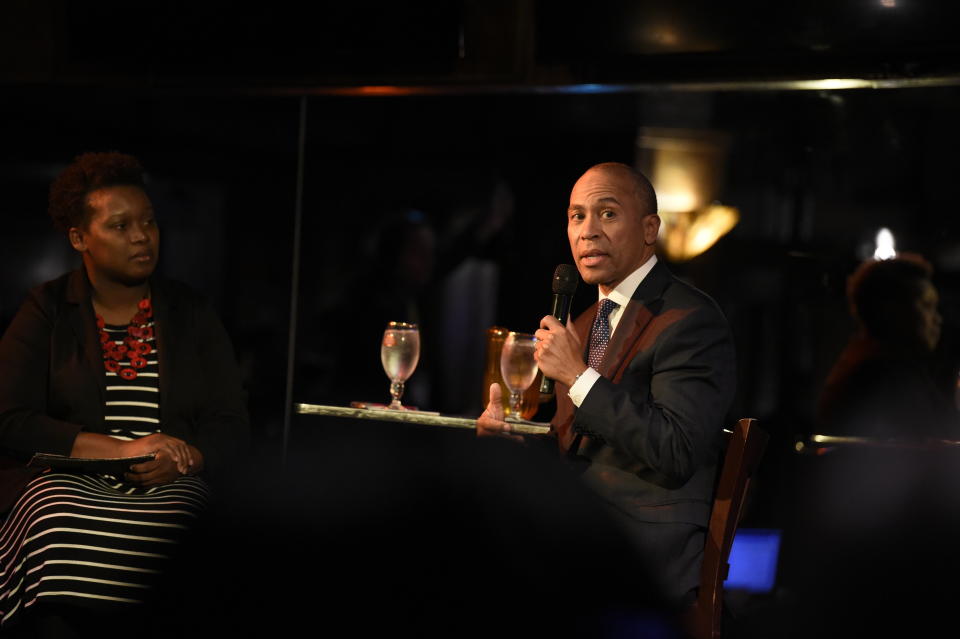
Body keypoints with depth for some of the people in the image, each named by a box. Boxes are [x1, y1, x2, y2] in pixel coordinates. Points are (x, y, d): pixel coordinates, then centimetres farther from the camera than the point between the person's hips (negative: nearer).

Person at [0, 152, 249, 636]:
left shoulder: (191, 314, 15)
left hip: (168, 489, 1)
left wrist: (182, 459, -13)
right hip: (64, 484, -1)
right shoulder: (46, 313, 10)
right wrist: (122, 449, -13)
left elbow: (232, 430, 11)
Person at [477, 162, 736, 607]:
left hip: (643, 554, -8)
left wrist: (578, 376, -19)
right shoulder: (585, 324, 18)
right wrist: (510, 435, 2)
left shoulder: (691, 320, -11)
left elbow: (677, 455, -21)